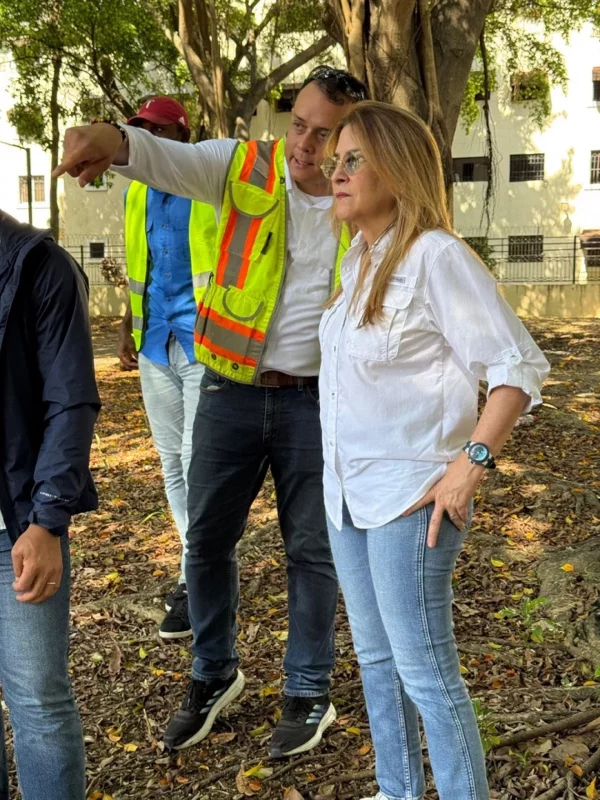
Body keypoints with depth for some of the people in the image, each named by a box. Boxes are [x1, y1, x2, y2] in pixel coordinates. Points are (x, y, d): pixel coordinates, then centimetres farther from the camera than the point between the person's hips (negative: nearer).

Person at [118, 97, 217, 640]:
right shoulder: (139, 193, 13)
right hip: (156, 344, 7)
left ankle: (196, 583, 5)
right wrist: (128, 327, 13)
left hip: (202, 343, -7)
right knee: (171, 460, 11)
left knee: (197, 461, -5)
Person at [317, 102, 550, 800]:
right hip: (346, 491, 9)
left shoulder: (436, 255, -15)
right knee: (376, 661, 19)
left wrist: (470, 463, -22)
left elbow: (519, 367, -16)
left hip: (410, 497, -8)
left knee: (425, 672, 0)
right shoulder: (357, 260, 10)